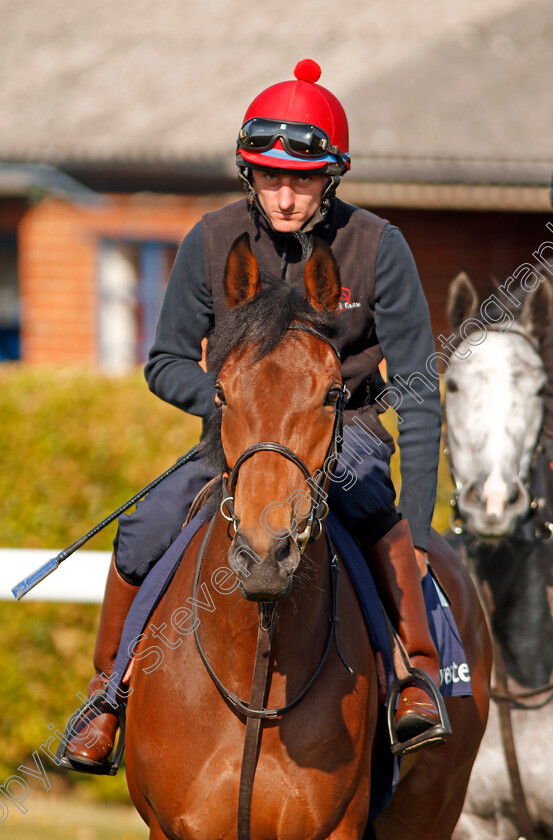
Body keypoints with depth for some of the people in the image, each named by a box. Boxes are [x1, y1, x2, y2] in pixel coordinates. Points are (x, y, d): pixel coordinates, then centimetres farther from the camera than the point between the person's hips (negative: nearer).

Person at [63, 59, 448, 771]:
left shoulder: (377, 248, -14)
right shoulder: (212, 243, -9)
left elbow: (416, 390, -11)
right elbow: (166, 362, 3)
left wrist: (416, 530, -17)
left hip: (345, 424, -2)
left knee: (364, 498, -37)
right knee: (144, 533, -20)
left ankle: (421, 679, -33)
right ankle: (107, 693, 2)